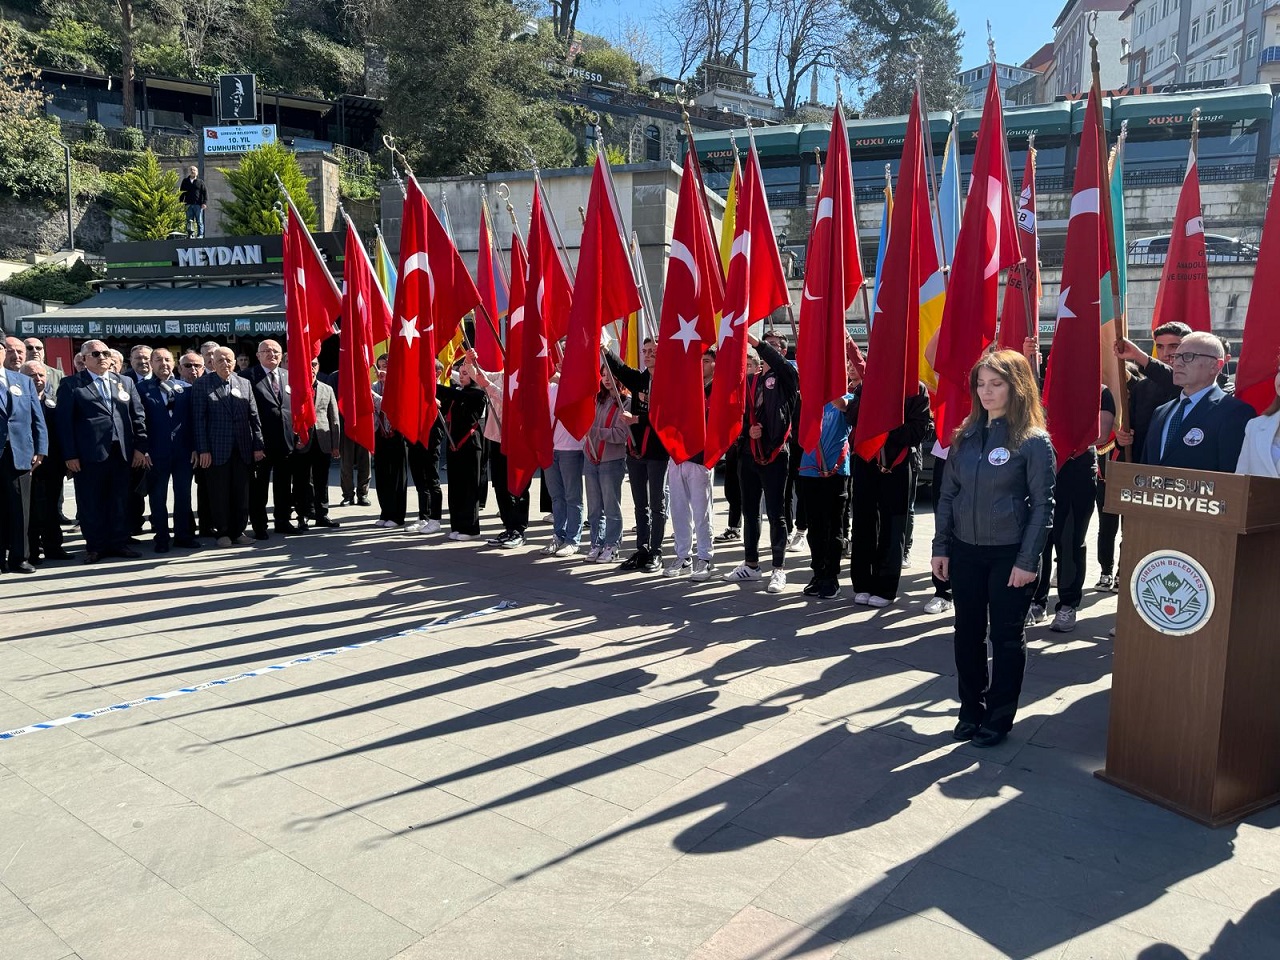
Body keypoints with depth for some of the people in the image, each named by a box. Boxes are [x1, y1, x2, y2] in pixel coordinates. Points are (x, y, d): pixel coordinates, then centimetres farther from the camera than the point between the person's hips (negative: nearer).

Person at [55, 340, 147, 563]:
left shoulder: (126, 382, 13)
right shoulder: (71, 385, 3)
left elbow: (138, 417, 11)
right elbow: (64, 421, -2)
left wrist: (140, 447, 2)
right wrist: (70, 455, -8)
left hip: (122, 452, 3)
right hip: (89, 454, -3)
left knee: (120, 500, 9)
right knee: (91, 502, 4)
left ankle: (119, 542, 18)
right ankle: (95, 546, 15)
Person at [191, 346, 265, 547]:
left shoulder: (245, 384, 11)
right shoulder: (202, 384, 1)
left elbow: (254, 417, 9)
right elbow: (199, 419, -3)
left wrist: (258, 445, 3)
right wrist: (203, 449, -9)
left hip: (242, 448, 3)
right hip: (217, 449, -3)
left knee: (241, 492, 5)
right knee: (219, 492, 2)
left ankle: (238, 531, 15)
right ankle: (222, 532, 13)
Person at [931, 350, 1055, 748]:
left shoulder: (1034, 441, -9)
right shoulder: (965, 436, 5)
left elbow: (1042, 505, -10)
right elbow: (948, 494, 7)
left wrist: (1028, 561, -14)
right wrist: (940, 547, 3)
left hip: (1010, 554, -4)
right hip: (965, 550, 5)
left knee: (1006, 636, 8)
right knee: (968, 633, 12)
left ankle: (999, 717, 21)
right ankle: (971, 709, 27)